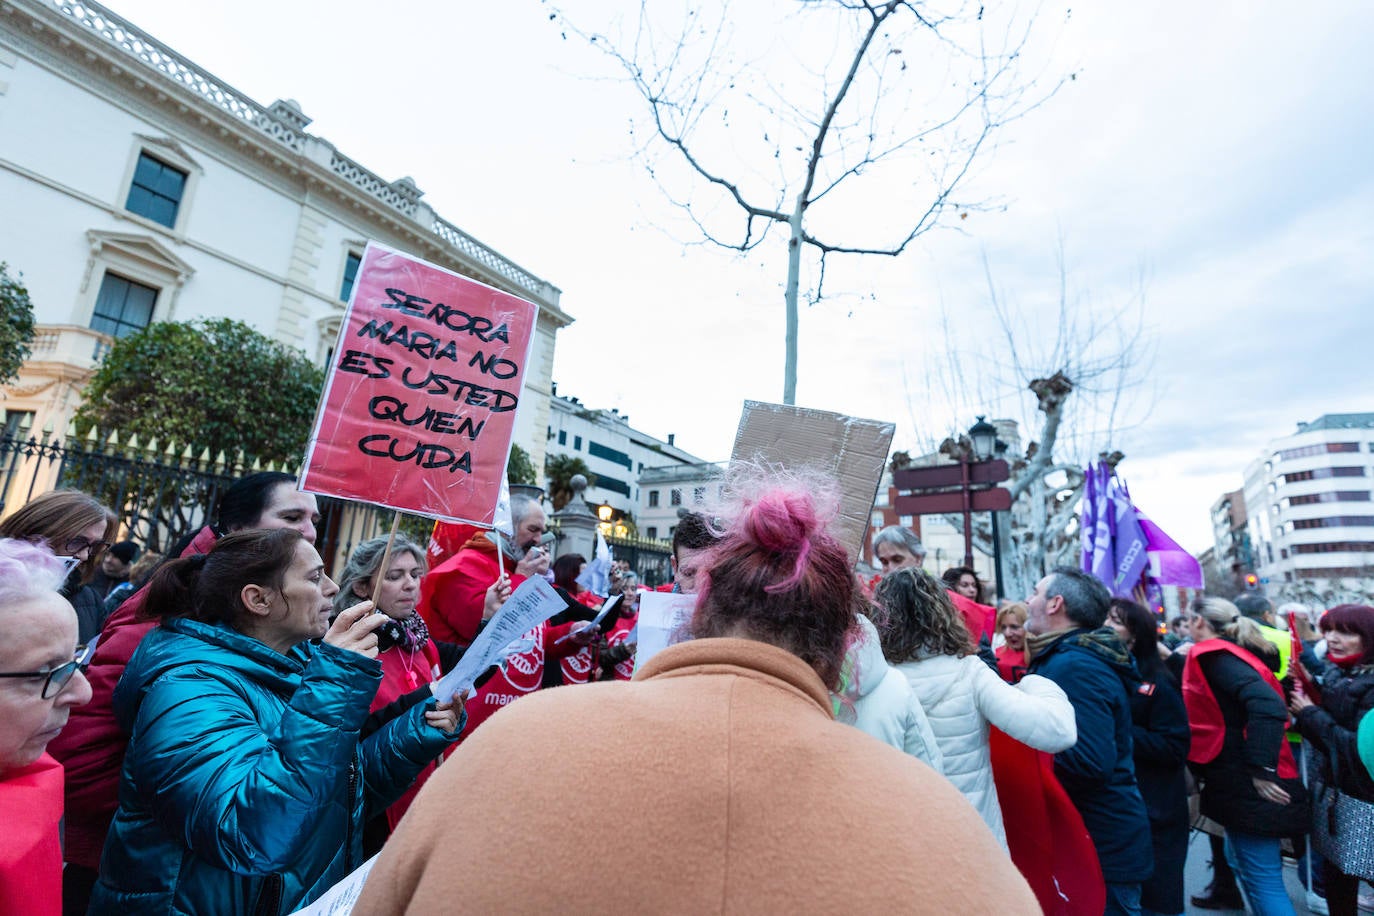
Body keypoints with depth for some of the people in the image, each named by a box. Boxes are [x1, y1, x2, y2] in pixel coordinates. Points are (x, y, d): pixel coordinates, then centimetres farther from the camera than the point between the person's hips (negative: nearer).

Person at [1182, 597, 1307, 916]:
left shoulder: (1213, 656, -16)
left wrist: (1261, 769, -24)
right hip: (1241, 781, 10)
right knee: (1243, 863, 23)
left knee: (1262, 877, -2)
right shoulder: (1230, 652, 12)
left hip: (1246, 785, -10)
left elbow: (1267, 704, -28)